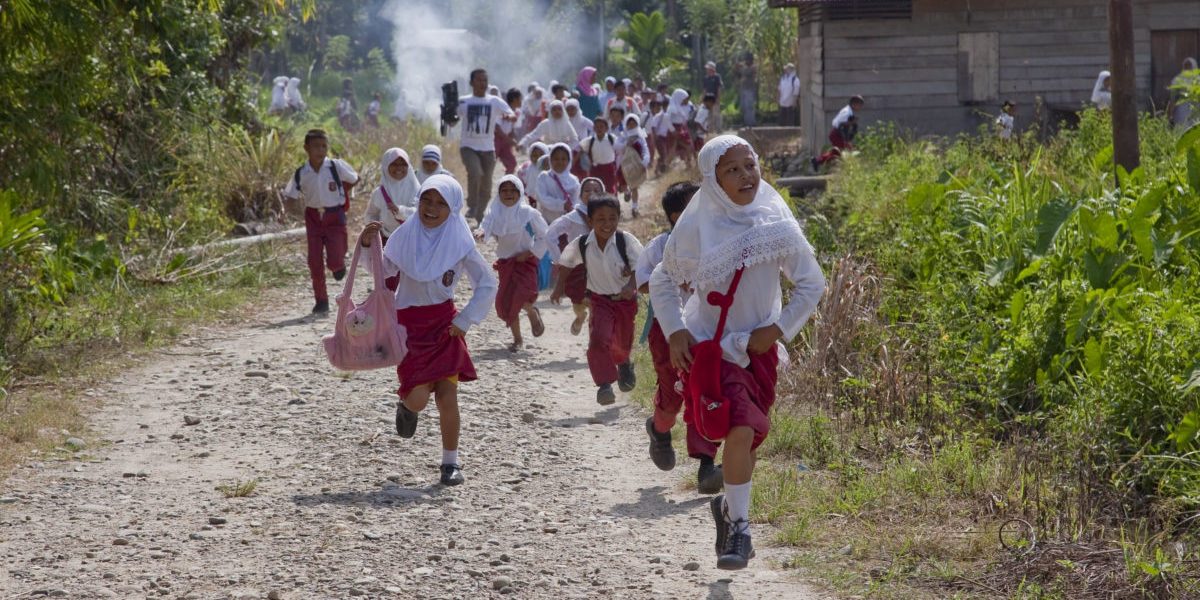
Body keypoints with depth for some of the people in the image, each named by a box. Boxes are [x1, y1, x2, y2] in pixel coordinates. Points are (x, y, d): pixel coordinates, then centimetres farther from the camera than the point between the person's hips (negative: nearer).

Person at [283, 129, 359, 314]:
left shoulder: (336, 166, -11)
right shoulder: (301, 174, -6)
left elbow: (354, 179, 5)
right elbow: (290, 196, 0)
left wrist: (340, 194, 4)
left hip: (335, 217, -2)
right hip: (314, 218, 2)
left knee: (334, 262, -10)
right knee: (315, 262, 0)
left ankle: (339, 264, 28)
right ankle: (321, 301, 13)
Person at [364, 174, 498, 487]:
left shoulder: (459, 244, -7)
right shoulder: (406, 235, -5)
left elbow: (488, 285, 0)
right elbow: (384, 270, 7)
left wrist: (465, 320, -4)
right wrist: (369, 246, -11)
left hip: (444, 323, 0)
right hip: (409, 323, 0)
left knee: (447, 397, -8)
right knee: (418, 398, -10)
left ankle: (450, 463, 8)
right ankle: (406, 405, 29)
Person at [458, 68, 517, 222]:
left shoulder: (495, 102, 3)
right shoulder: (463, 101, 3)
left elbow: (513, 116, -6)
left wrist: (508, 116, -30)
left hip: (487, 148, 2)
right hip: (468, 146, -2)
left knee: (486, 186, 6)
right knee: (475, 172, -28)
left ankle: (479, 216, 23)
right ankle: (472, 206, -11)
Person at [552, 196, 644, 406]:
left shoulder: (626, 240, -21)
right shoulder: (582, 244, -13)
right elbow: (566, 263, 7)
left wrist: (631, 286, -38)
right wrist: (559, 287, 6)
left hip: (625, 298, 0)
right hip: (599, 300, 0)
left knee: (623, 343, 18)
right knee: (598, 340, -23)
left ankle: (624, 363, 55)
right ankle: (604, 385, -19)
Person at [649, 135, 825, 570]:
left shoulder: (777, 223, -7)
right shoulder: (697, 228, -10)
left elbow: (811, 283, 2)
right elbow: (663, 281, 4)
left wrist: (778, 330, -7)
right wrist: (675, 332, -7)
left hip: (758, 347, 3)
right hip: (710, 347, -3)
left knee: (746, 436, 13)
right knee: (741, 431, -20)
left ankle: (729, 506, 40)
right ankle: (738, 526, -9)